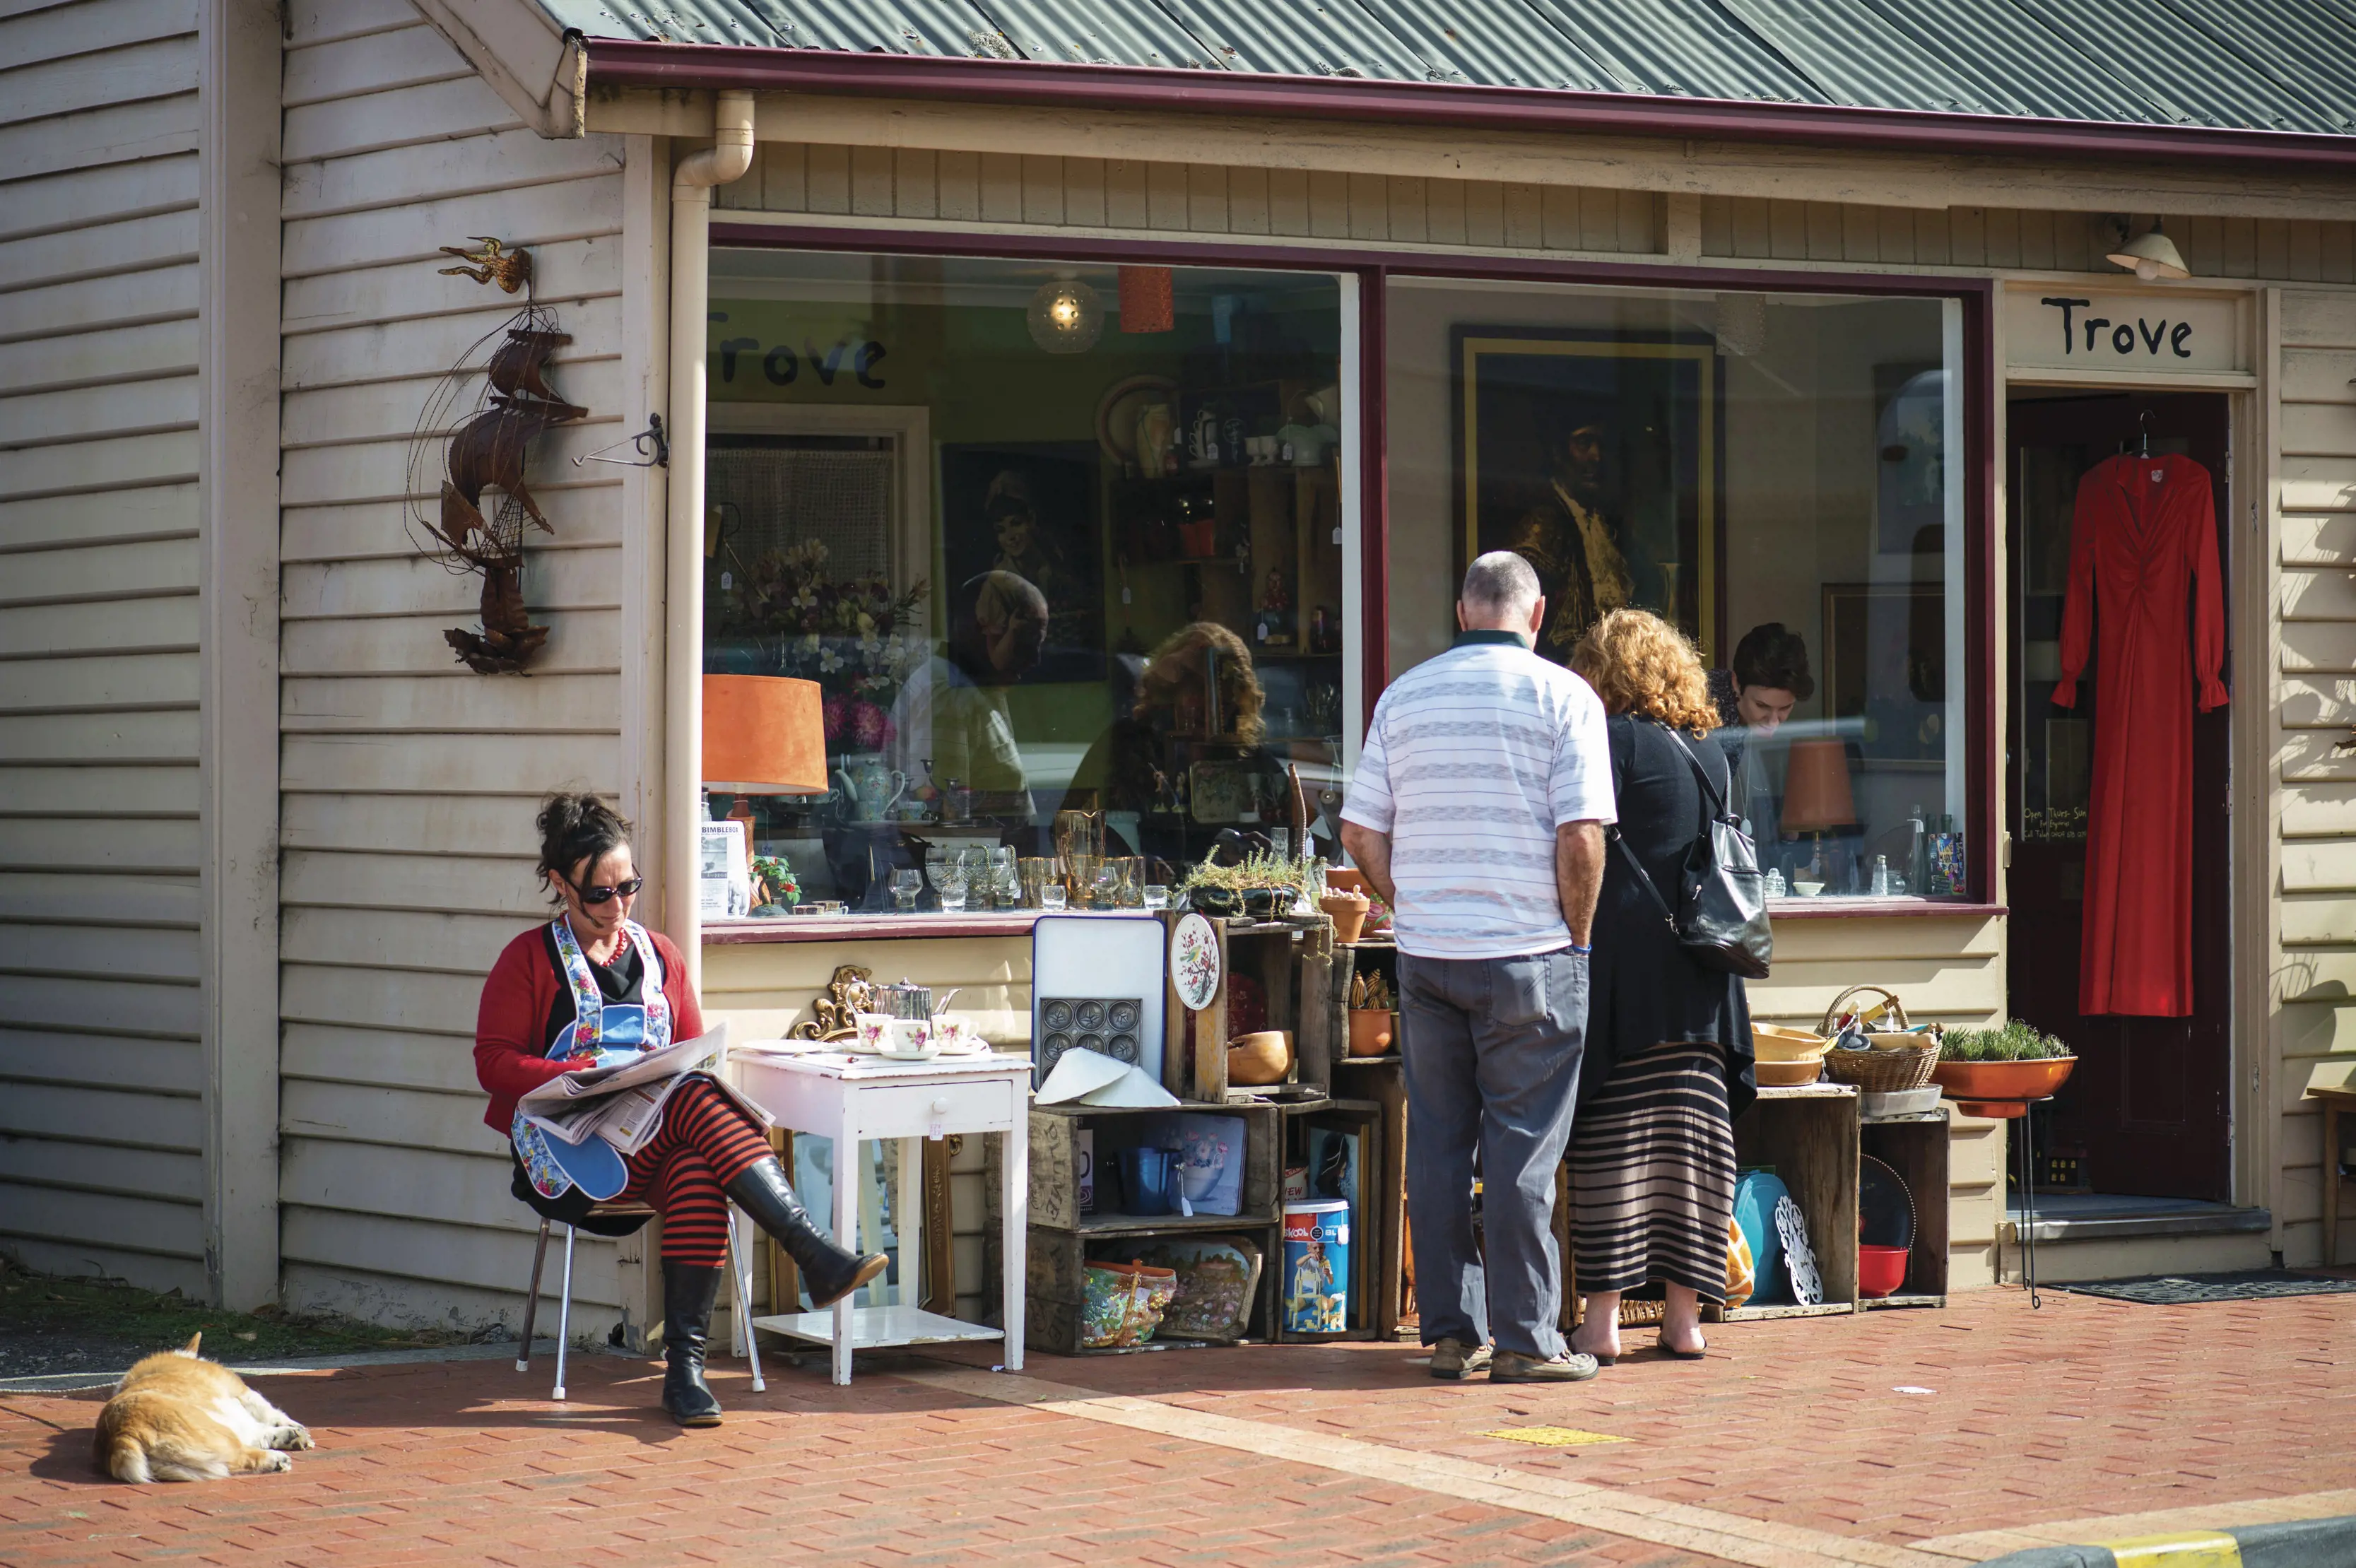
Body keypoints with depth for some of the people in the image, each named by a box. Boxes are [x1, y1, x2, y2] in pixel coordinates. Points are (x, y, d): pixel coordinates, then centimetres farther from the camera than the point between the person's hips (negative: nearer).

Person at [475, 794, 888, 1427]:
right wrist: (587, 1075, -14)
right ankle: (814, 1255, -46)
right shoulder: (529, 960, 8)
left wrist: (684, 1076, -5)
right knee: (701, 1104, -33)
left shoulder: (659, 956, 21)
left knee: (695, 1174, -37)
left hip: (656, 1142, 4)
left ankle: (684, 1366, -40)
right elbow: (494, 1062, 0)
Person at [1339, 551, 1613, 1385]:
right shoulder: (1563, 696, -4)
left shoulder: (1404, 697, 7)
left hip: (1426, 960, 4)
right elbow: (1581, 839, -12)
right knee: (1522, 1150, 0)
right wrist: (1575, 935, 1)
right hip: (1531, 957, -4)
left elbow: (1361, 833, 6)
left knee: (1437, 1145, 9)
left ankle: (1450, 1331, 13)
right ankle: (1525, 1339, 2)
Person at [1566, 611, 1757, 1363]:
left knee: (1611, 1144, -3)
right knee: (1693, 1142, 6)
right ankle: (1685, 1315, 8)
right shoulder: (1710, 752, 14)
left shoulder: (1611, 739, -5)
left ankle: (1602, 1318, -2)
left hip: (1624, 970, -6)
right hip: (1702, 984, 6)